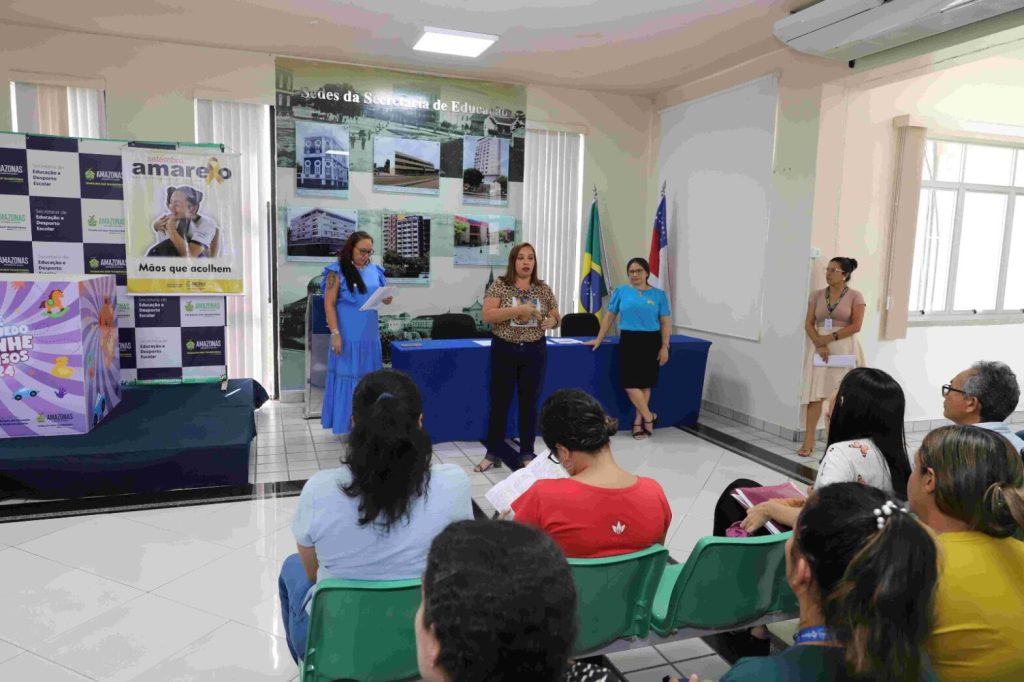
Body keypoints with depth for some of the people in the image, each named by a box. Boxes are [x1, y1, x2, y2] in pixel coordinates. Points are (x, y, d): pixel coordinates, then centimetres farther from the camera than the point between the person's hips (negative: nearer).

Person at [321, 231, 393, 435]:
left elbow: (382, 297, 18)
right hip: (348, 335, -5)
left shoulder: (375, 271, 9)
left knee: (369, 376, 10)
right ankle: (348, 423, 7)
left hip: (370, 334, 6)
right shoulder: (337, 272, -7)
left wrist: (387, 299, -7)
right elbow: (329, 304, -10)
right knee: (348, 375, 0)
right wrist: (335, 333, -16)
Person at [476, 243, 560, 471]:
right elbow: (487, 316, -16)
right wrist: (519, 309, -24)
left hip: (534, 352, 2)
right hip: (504, 351, -2)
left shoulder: (544, 289, 3)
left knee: (529, 403, 9)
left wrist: (552, 321, -13)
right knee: (499, 402, 6)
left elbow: (557, 317, 11)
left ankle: (527, 454, 21)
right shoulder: (499, 285, -5)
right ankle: (493, 453, 18)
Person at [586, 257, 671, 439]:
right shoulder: (621, 291, 4)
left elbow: (665, 322, 4)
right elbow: (609, 317, 9)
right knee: (630, 381, -5)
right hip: (629, 340, 0)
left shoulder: (658, 294, 3)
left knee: (645, 382, 5)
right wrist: (599, 339, 8)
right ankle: (648, 417, 10)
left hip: (651, 341, 0)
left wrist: (664, 347, -3)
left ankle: (638, 421, 16)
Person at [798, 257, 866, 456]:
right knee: (815, 395, -3)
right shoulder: (817, 295, 8)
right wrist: (820, 344, -12)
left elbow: (856, 326, -8)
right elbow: (808, 324, 3)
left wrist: (831, 337, -15)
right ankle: (808, 442, -1)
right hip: (821, 348, 3)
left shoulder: (855, 296, 0)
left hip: (845, 349, -2)